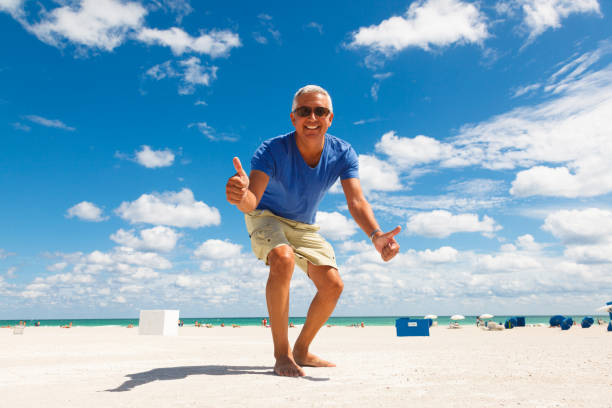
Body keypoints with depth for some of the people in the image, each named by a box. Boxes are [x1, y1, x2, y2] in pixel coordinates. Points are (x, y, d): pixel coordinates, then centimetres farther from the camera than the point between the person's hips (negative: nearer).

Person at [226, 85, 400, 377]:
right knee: (283, 258, -35)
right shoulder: (273, 150, -30)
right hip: (267, 217, -4)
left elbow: (356, 202, -29)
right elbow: (252, 201, -42)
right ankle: (282, 355, -21)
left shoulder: (342, 154, -20)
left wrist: (376, 235, -49)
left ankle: (302, 351, 17)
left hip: (304, 227, 4)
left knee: (333, 285, -5)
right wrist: (242, 197, -67)